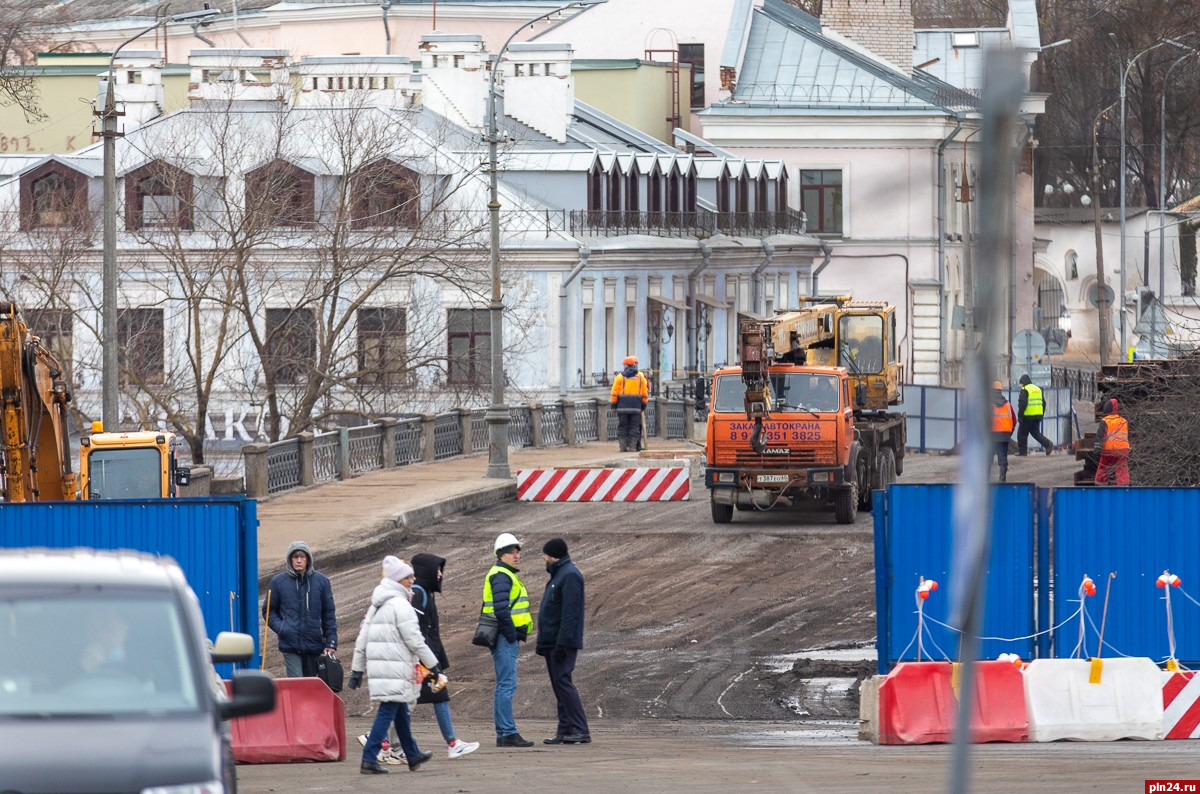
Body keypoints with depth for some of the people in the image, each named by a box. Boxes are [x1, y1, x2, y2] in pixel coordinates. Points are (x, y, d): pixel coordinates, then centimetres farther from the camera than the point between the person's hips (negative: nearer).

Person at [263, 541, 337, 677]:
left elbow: (329, 614, 7)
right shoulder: (279, 581, 1)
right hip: (290, 644, -2)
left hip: (314, 645, 2)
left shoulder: (321, 581, 4)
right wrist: (280, 627, -10)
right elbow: (269, 610, 9)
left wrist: (331, 642, 1)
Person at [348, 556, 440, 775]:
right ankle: (369, 760, -14)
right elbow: (414, 640, -14)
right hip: (395, 670, -9)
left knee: (401, 712, 20)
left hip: (377, 666, 9)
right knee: (387, 712, -9)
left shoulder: (376, 606, 15)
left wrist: (357, 669, 19)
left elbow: (362, 639, 16)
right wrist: (433, 665, -5)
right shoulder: (400, 605, -13)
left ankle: (413, 755, 31)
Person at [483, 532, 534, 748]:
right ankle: (508, 733, -13)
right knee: (507, 685, -11)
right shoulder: (501, 576, -13)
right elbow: (501, 609, -23)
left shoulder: (509, 575, 21)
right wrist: (511, 634, -19)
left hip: (508, 637, 11)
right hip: (504, 638, -11)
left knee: (504, 686, 13)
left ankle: (503, 734, 16)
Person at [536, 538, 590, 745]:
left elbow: (570, 612, -21)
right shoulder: (559, 574, 19)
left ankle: (580, 730, -14)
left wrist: (562, 643, -25)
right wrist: (543, 643, 22)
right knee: (560, 684, 9)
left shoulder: (570, 576, -13)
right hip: (552, 643, 11)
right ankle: (565, 730, 10)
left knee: (562, 682, -13)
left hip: (562, 642, -11)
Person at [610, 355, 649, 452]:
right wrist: (644, 404, 16)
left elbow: (614, 393, -2)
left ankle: (623, 446, -2)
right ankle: (632, 446, -2)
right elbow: (644, 393, 9)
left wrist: (613, 405, 3)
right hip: (636, 406, 1)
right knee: (634, 427, 3)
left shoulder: (620, 377, 0)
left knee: (622, 427, 2)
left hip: (623, 406, -1)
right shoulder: (640, 377, 6)